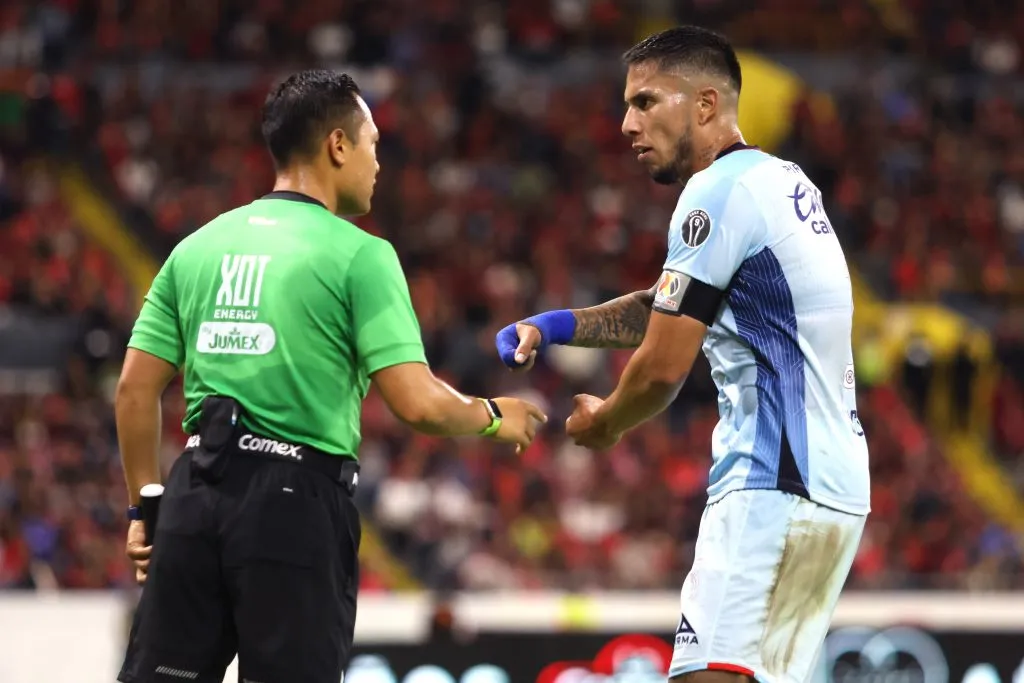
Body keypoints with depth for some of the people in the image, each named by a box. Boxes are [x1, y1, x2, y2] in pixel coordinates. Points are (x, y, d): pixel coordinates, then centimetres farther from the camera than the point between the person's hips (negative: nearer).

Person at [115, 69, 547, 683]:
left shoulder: (197, 246, 11)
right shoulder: (359, 254, -4)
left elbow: (136, 389, 10)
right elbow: (416, 402, -11)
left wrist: (145, 506, 18)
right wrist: (492, 418, 8)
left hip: (198, 495, 5)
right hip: (297, 503, -5)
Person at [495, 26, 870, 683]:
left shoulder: (718, 193, -10)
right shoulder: (785, 181, 18)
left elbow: (662, 370, -11)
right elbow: (670, 307, 29)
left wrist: (602, 424, 10)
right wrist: (556, 326, 16)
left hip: (772, 486, -10)